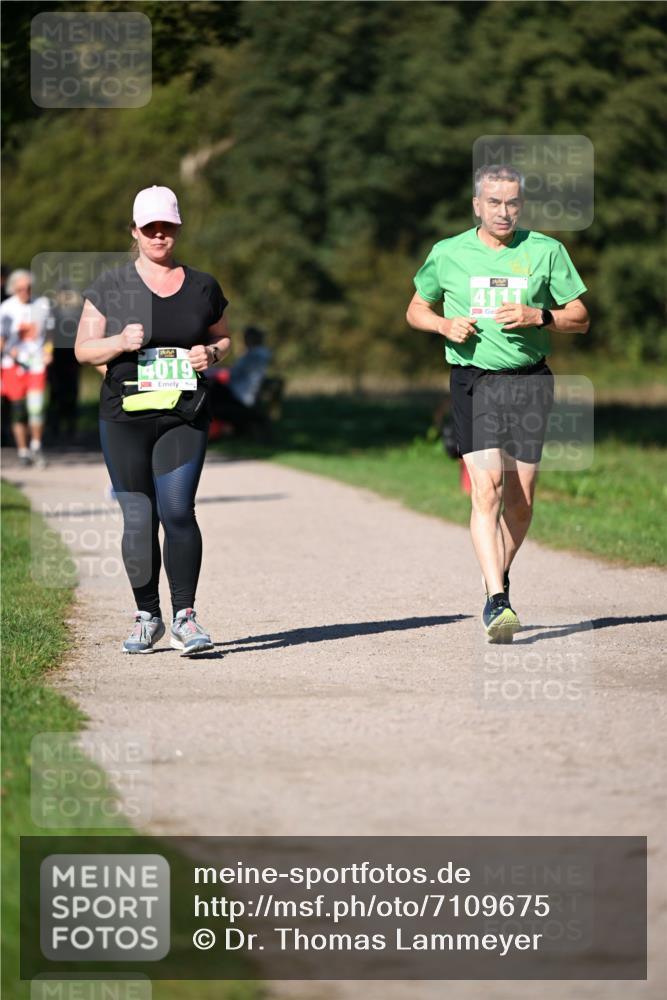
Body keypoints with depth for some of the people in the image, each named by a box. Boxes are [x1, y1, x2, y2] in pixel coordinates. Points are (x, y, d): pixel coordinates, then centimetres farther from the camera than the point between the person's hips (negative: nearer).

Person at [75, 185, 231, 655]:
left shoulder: (203, 286, 10)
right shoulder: (110, 286, 5)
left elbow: (223, 338, 21)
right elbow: (84, 348, 5)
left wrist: (211, 354, -2)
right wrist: (120, 342, -14)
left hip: (184, 416, 0)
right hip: (125, 417, 0)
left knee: (178, 511, -13)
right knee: (138, 519, 2)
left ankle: (185, 616, -8)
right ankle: (147, 616, 14)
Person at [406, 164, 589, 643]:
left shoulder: (546, 251, 4)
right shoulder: (448, 254, 5)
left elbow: (580, 318, 8)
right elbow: (416, 310, 18)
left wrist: (538, 317, -11)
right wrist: (445, 324, -4)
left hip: (530, 380, 2)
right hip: (473, 382, -2)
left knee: (520, 498, 5)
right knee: (486, 488, -17)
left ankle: (500, 577, 31)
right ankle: (496, 601, -22)